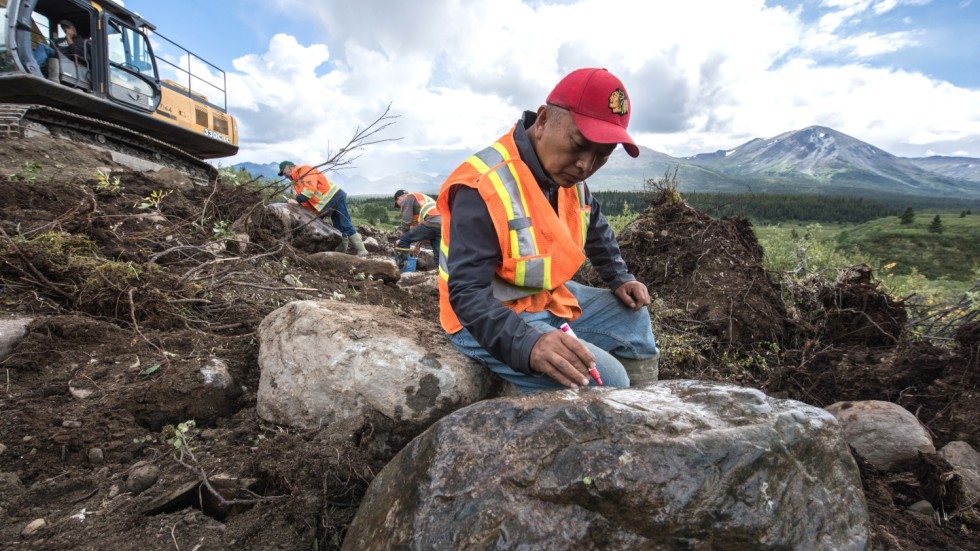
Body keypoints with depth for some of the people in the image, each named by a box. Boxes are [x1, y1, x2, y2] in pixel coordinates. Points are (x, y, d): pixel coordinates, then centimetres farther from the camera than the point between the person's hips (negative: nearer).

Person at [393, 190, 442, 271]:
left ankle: (398, 268, 4)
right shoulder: (423, 198, 39)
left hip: (431, 223, -8)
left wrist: (404, 236, 16)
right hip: (442, 225, 8)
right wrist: (418, 244, 37)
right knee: (439, 254, 10)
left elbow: (406, 221, 2)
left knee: (404, 240, 3)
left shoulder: (407, 199, 13)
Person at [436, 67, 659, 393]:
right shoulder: (483, 187, -29)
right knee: (606, 380, -23)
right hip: (488, 320, -9)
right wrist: (528, 344, -48)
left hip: (550, 298, 9)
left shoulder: (567, 175, -1)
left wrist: (619, 279, 12)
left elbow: (596, 229, 21)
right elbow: (468, 293, -34)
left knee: (631, 317, 21)